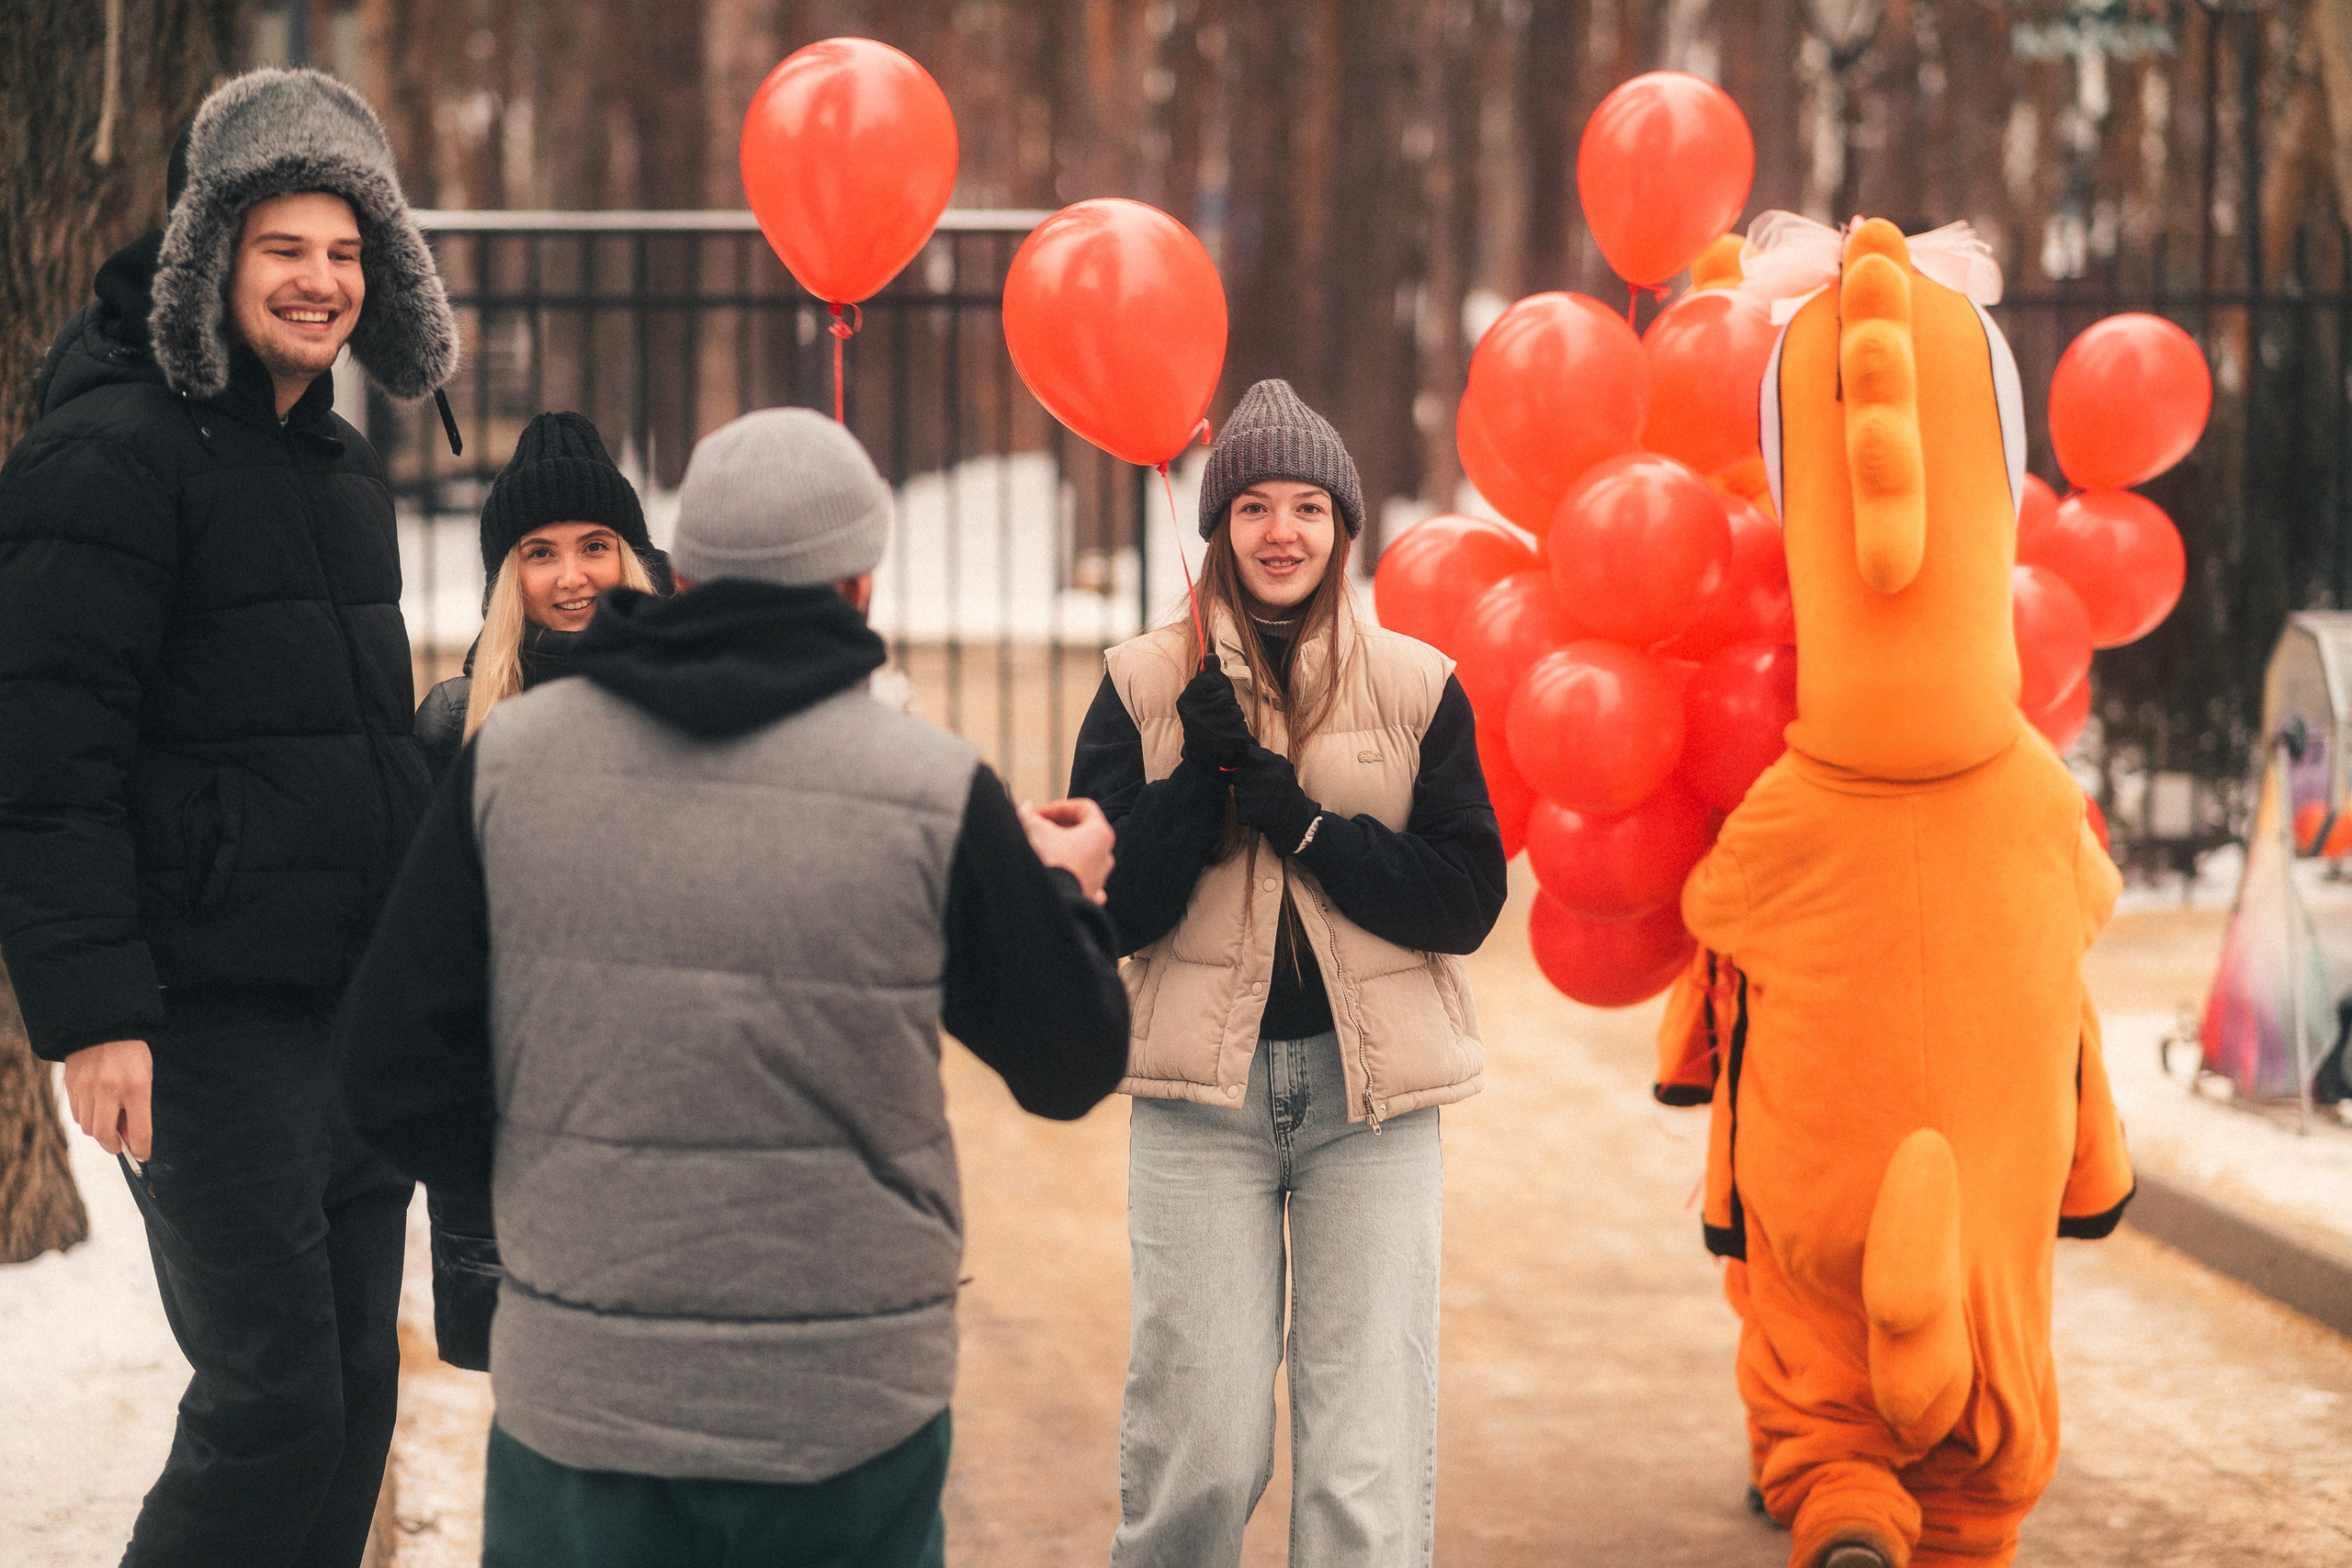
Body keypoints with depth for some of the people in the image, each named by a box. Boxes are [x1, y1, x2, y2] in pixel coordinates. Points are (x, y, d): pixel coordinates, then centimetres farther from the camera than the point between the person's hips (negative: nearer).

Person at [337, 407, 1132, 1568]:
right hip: (849, 1410, -1)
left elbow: (398, 1073, -1)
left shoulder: (510, 758, -4)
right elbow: (1069, 1066, 3)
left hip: (577, 1396, 2)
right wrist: (1065, 891, 22)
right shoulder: (936, 797, -9)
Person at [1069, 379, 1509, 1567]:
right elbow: (1110, 911, -2)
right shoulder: (1144, 686, 3)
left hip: (1372, 1091, 1)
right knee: (1202, 1450, 0)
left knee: (1371, 1465, -2)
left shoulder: (1418, 689, 4)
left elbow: (1468, 900, -3)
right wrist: (1201, 774, -14)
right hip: (1202, 1091, 0)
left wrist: (1297, 814, -12)